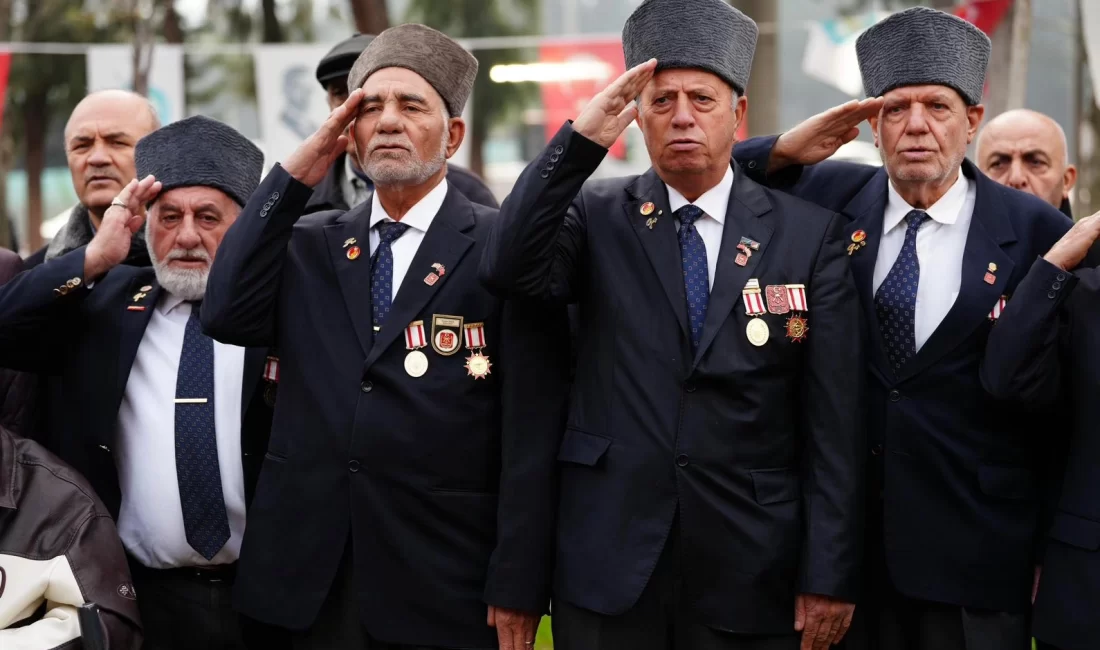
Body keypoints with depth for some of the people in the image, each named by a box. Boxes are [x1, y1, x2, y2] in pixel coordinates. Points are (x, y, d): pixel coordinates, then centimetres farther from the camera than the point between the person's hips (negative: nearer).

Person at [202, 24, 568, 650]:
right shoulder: (306, 245, 11)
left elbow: (533, 432, -7)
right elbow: (227, 315, -6)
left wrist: (518, 587, -12)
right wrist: (295, 176, -5)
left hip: (444, 586, -3)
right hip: (305, 582, 4)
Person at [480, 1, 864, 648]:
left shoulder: (810, 232, 1)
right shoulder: (597, 215, 5)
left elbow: (834, 421, -2)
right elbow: (509, 268, -15)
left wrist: (829, 576, -5)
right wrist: (580, 140, -20)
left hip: (751, 576, 0)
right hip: (609, 569, 0)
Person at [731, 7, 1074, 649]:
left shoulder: (1037, 232, -5)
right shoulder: (830, 198, 2)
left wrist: (1052, 548, 2)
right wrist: (785, 150, -9)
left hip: (976, 557, -2)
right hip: (845, 543, 2)